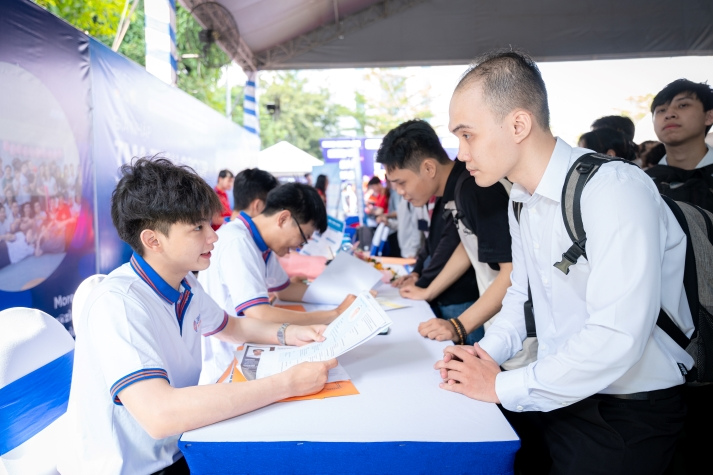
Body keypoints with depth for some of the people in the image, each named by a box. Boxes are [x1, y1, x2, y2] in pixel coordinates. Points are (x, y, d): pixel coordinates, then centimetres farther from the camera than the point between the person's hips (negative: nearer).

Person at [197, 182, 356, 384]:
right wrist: (336, 314, -22)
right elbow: (261, 317, -30)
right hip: (222, 371, -8)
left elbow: (285, 289, 15)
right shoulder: (237, 243, -22)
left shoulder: (258, 241, 3)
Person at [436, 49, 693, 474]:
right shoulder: (522, 203, 6)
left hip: (630, 414, -6)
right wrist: (486, 353, -2)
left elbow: (617, 337, -30)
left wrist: (503, 386, -19)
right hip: (556, 396, 7)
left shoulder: (615, 189, -23)